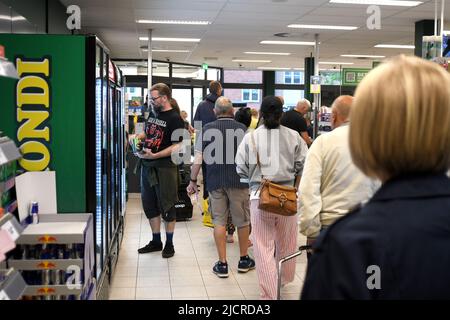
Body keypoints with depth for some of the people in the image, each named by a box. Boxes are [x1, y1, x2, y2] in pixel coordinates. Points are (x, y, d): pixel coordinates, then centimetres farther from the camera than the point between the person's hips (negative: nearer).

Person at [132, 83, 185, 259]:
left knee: (166, 206, 3)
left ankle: (169, 244, 17)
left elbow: (177, 146, -18)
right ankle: (156, 241, 27)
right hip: (147, 166, 8)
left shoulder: (174, 118, -12)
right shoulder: (153, 113, 11)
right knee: (149, 205, 13)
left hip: (165, 168, -8)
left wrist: (154, 155, -24)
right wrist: (138, 137, 4)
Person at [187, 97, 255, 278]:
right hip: (238, 180, 0)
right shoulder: (241, 128, -1)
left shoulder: (207, 129, 1)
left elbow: (198, 157, 0)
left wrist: (193, 181, 9)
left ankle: (222, 264, 11)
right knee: (242, 221, 13)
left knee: (219, 221, 8)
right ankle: (244, 260, 26)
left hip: (215, 182, 1)